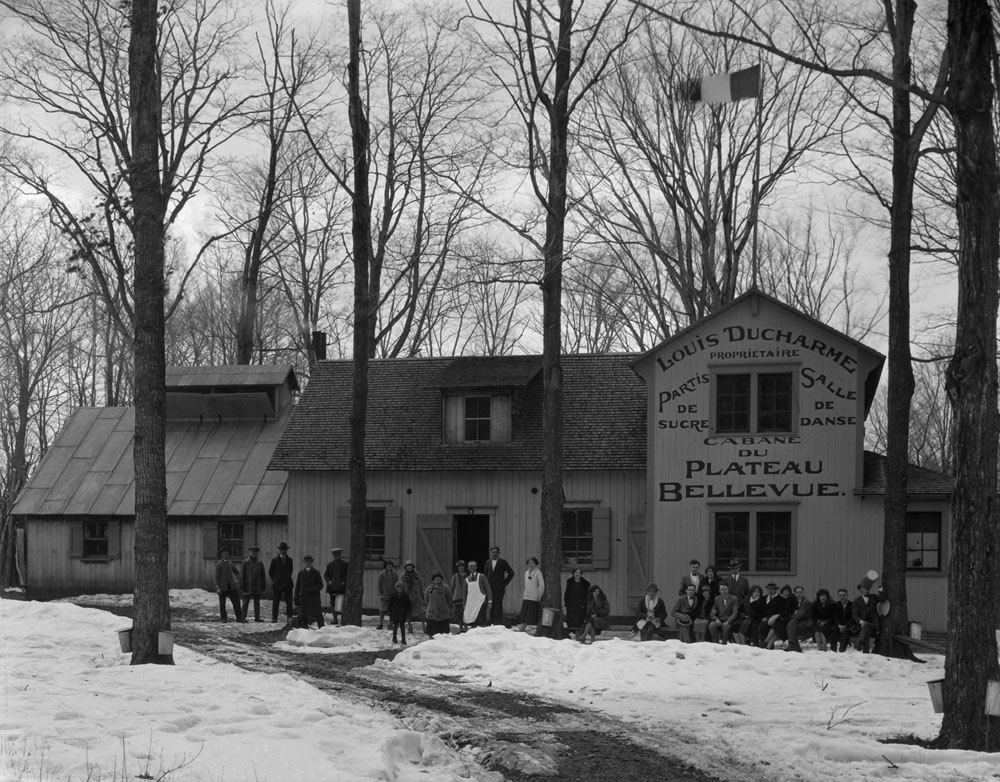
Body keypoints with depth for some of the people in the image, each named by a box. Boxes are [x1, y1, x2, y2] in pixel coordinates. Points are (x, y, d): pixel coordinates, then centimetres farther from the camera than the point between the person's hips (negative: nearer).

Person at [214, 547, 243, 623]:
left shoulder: (230, 563, 12)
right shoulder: (218, 564, -4)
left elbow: (237, 572, 26)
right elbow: (216, 576, -9)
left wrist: (237, 580, 11)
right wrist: (217, 588, -16)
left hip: (231, 586, 4)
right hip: (222, 587, -4)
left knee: (236, 602, -4)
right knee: (222, 603, 2)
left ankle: (239, 618, -4)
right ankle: (224, 619, 10)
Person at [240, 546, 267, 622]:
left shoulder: (259, 563, 9)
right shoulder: (245, 562, 1)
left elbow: (263, 575, 12)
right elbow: (242, 574, -1)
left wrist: (264, 585, 7)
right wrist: (242, 585, -7)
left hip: (257, 586, 3)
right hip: (248, 586, -3)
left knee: (257, 603, 5)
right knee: (245, 602, -4)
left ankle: (257, 618, 8)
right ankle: (243, 618, -2)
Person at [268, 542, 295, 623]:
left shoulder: (289, 560, 10)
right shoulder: (275, 560, 2)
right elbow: (270, 572, 9)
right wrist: (275, 580, 11)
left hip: (288, 584, 2)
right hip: (277, 585, -2)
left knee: (289, 601, -6)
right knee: (275, 602, 0)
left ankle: (289, 618, -7)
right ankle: (274, 618, 4)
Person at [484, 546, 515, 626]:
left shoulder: (503, 562, 0)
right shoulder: (488, 562, 13)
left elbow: (511, 573, 0)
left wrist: (505, 583, -2)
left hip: (499, 588, -4)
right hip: (490, 588, 4)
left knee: (498, 606, -9)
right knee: (491, 606, 3)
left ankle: (499, 624, -8)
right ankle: (492, 623, 7)